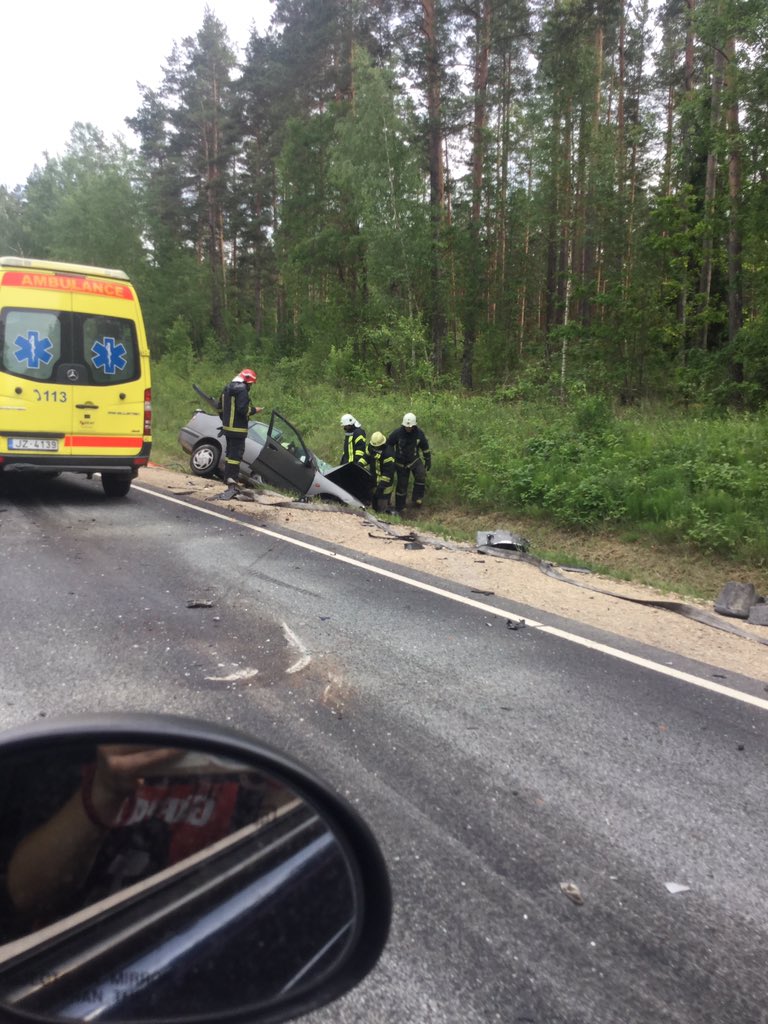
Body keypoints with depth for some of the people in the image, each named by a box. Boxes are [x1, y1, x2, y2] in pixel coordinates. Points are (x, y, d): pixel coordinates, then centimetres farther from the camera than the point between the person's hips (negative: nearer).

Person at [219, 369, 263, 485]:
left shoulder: (227, 388, 15)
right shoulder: (242, 390, -16)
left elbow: (220, 407, 21)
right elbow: (243, 409, -23)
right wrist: (254, 409, -7)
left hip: (227, 426, 9)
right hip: (238, 428, -9)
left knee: (230, 451, 18)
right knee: (237, 452, -6)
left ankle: (227, 476, 24)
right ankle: (232, 478, -9)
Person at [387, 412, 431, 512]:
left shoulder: (419, 433, -10)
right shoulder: (397, 433, -16)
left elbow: (425, 447, 4)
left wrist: (428, 460, 8)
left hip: (415, 459, 1)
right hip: (401, 462, -1)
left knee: (421, 475, -26)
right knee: (402, 485, 4)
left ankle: (417, 498, -11)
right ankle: (399, 508, 20)